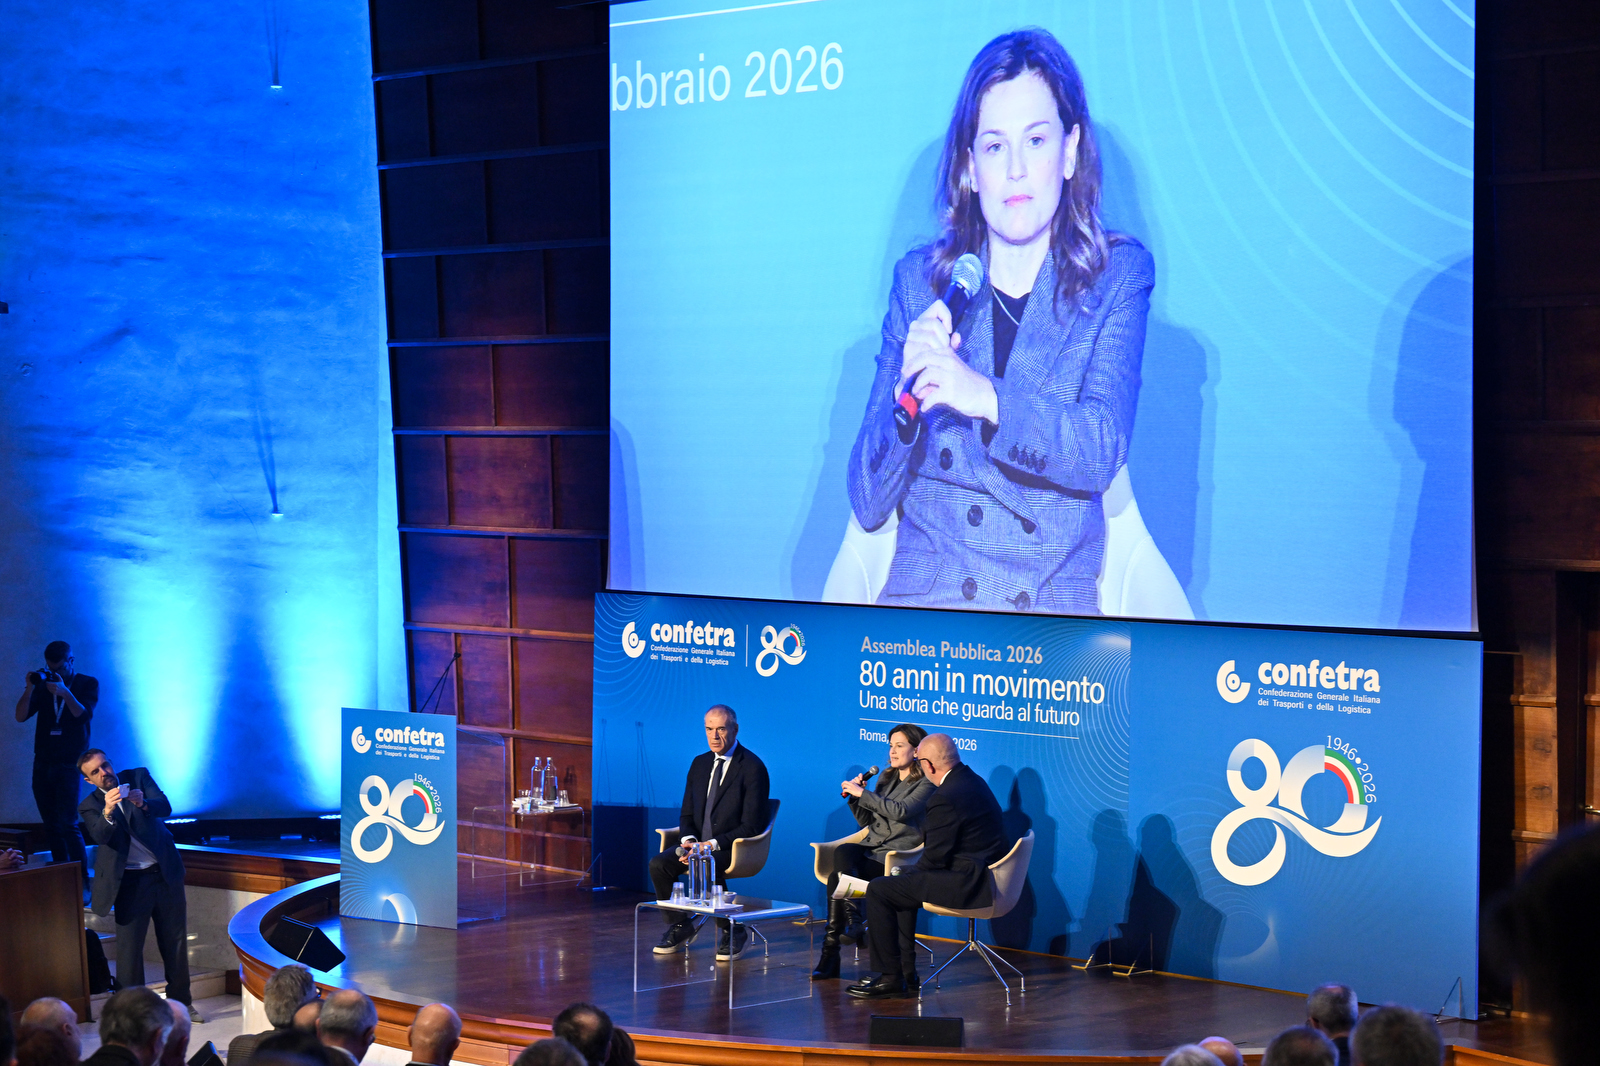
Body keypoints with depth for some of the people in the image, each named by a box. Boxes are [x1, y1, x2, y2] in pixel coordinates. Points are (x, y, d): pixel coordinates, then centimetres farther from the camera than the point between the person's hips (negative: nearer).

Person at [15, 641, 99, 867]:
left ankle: (82, 877, -13)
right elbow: (21, 716, 0)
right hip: (43, 763, 5)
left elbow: (84, 715, -14)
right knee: (51, 827, 5)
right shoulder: (43, 684, 9)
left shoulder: (87, 684, 1)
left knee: (67, 823, -15)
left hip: (69, 764, -5)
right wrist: (29, 689, -16)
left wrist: (65, 692, -28)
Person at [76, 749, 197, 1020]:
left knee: (175, 941, 11)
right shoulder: (90, 806, -3)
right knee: (129, 947, -5)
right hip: (130, 882, -2)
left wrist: (143, 803, -35)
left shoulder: (138, 777, 1)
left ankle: (181, 1002, 25)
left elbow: (165, 808, -13)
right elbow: (100, 836, -21)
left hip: (165, 872, 2)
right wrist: (108, 812, -41)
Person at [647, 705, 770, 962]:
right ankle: (679, 927, 1)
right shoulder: (699, 763, 12)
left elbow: (751, 825, -14)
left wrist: (713, 844, -22)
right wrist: (689, 840, -9)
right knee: (659, 864, -18)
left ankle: (732, 932, -16)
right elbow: (687, 813, 14)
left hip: (734, 847, -6)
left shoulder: (753, 767, -10)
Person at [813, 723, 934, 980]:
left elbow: (900, 811, -18)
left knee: (837, 875, -28)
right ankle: (853, 923, -32)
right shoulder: (886, 779, 22)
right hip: (870, 849, 6)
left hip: (898, 855, -6)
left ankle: (831, 947, -24)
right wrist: (854, 796, 6)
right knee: (842, 851, -30)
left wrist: (862, 793, -15)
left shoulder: (926, 785, -1)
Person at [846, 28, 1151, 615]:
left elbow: (1099, 454, -10)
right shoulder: (920, 280, 8)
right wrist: (909, 390, -14)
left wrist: (986, 398, -26)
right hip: (925, 595, 1)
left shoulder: (1118, 274, 6)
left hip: (1057, 609, 0)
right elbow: (868, 506, 4)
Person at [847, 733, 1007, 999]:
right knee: (902, 878, 28)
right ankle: (906, 971, 27)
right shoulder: (973, 780, 10)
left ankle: (891, 977, -2)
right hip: (982, 873, 11)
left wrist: (913, 870, 3)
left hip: (965, 883, -11)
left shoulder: (945, 798, -22)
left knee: (878, 890, -8)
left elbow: (935, 857, -19)